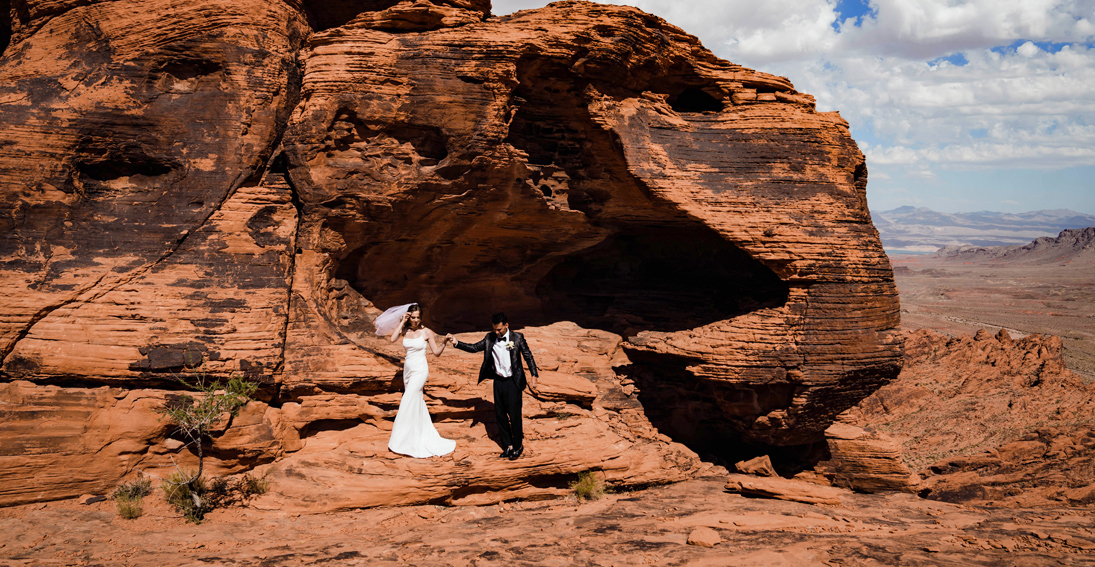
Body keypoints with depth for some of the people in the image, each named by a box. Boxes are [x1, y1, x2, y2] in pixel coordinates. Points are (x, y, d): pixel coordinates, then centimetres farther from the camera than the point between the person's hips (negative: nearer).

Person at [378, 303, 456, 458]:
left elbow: (436, 353, -4)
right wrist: (402, 322, -13)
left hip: (420, 370, -5)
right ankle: (424, 434, 32)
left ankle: (402, 440, 1)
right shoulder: (405, 330, 2)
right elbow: (393, 339, -17)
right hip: (407, 369, 5)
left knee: (407, 403, -8)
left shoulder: (427, 332, -7)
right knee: (416, 402, 16)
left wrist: (444, 342, -22)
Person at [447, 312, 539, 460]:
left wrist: (534, 374, -13)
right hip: (498, 381, 4)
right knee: (500, 414, 10)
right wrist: (456, 342, -7)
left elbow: (528, 356, -4)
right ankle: (508, 446, 24)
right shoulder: (490, 338, 1)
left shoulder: (517, 338, -8)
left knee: (514, 415, 0)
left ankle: (518, 446, 18)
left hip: (513, 382, -4)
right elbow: (474, 348, 4)